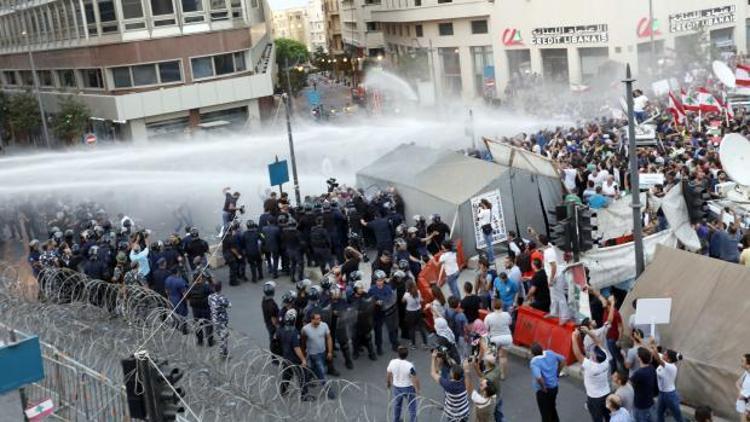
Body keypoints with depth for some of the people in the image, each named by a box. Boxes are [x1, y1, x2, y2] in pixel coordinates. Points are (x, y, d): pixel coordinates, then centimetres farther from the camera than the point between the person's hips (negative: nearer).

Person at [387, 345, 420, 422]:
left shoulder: (392, 362, -17)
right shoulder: (409, 365, -30)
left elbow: (388, 374, 0)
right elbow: (415, 379, -23)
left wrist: (387, 383, 18)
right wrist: (417, 389, -7)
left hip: (396, 387, 5)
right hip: (408, 388, -4)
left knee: (397, 404, 27)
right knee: (412, 407, 14)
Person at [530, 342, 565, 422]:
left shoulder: (534, 362, -26)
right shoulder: (550, 353, -7)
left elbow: (539, 378, -39)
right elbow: (563, 359, 8)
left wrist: (544, 388, -21)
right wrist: (557, 373, 11)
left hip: (543, 390, -7)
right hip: (554, 386, 7)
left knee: (545, 412, 10)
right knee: (552, 408, 28)